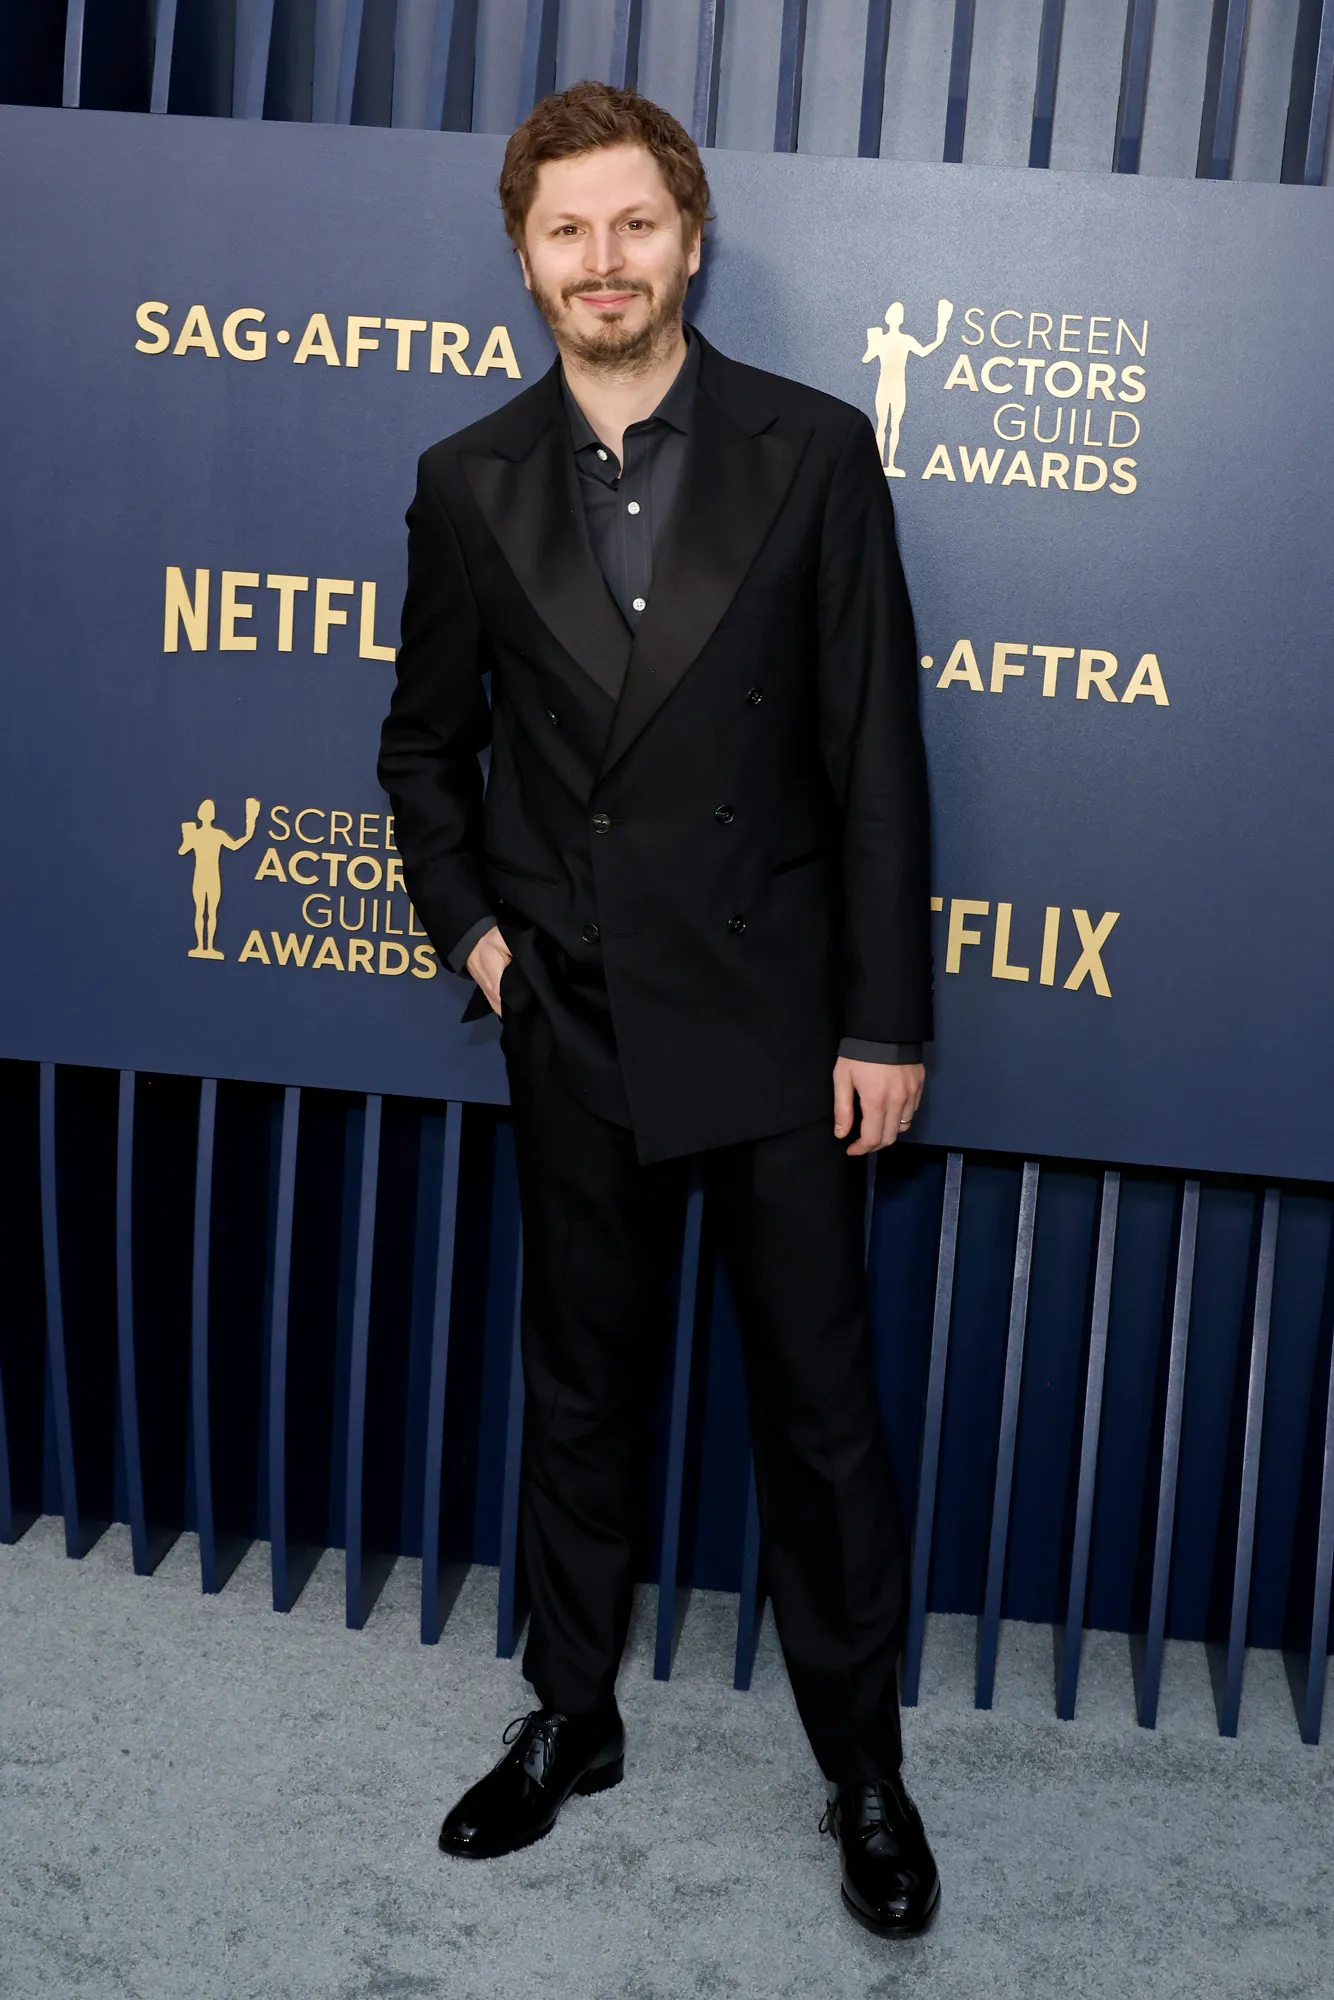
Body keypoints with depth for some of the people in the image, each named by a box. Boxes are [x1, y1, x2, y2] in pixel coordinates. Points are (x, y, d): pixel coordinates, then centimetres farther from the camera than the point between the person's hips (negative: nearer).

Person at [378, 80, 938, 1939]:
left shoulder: (812, 451, -5)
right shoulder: (470, 483, 3)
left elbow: (876, 750, -6)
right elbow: (427, 740, 15)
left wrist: (887, 1019, -7)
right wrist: (469, 926, 3)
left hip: (774, 1021, -2)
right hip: (575, 1029, 3)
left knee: (822, 1407, 7)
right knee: (578, 1397, 16)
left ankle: (865, 1766, 27)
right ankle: (571, 1718, 37)